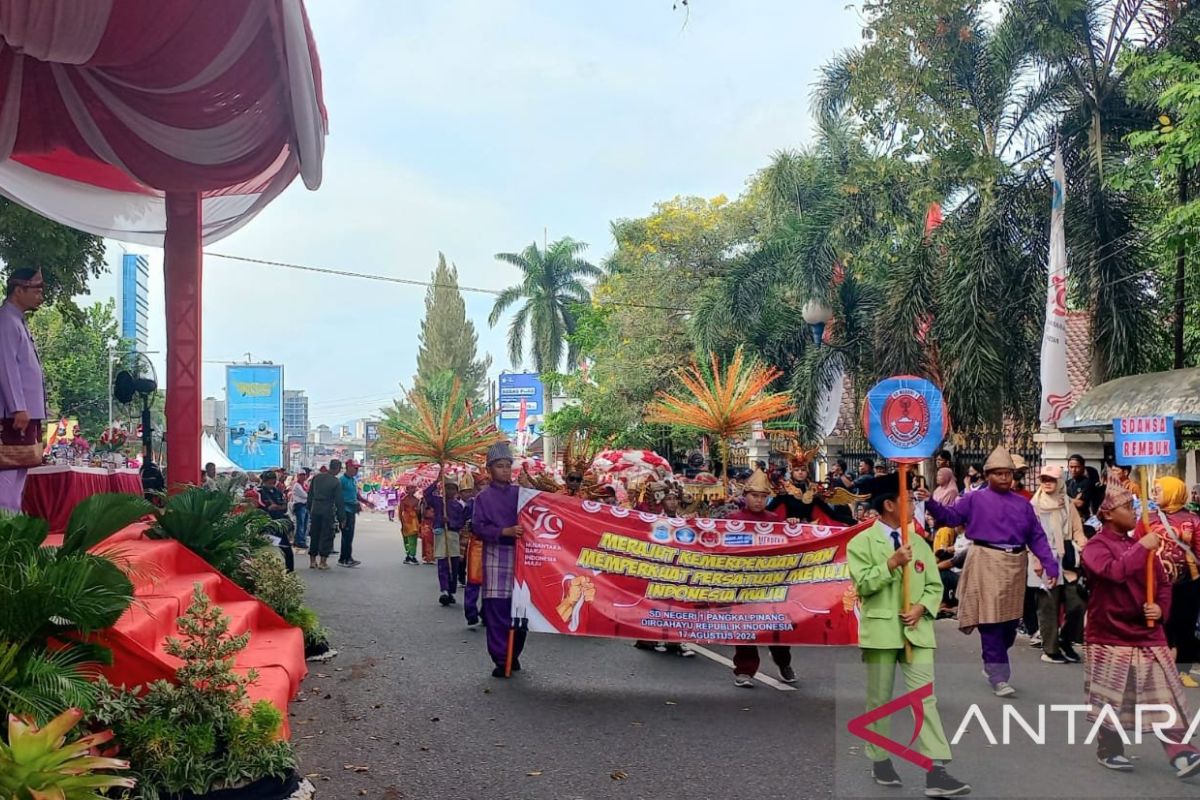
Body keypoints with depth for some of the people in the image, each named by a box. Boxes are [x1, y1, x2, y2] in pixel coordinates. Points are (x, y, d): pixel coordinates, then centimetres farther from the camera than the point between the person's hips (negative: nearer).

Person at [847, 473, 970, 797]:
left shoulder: (919, 543, 12)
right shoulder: (861, 543, -3)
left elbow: (935, 586, 11)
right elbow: (863, 584, -13)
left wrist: (921, 608, -7)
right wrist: (892, 564, -20)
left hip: (917, 631, 3)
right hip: (881, 631, -3)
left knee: (925, 699, -5)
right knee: (880, 699, 8)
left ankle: (936, 772, -6)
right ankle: (880, 761, 24)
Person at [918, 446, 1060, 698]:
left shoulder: (1022, 504, 12)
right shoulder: (975, 499, 1)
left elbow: (1037, 537, 10)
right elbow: (951, 516, -7)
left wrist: (1050, 566, 2)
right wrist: (930, 503, -24)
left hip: (1015, 564, 5)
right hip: (987, 563, -5)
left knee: (1011, 621, 14)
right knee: (991, 622, -5)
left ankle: (993, 664, 36)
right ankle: (999, 677, 2)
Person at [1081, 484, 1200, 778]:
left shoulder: (1140, 545, 9)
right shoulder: (1096, 546, -11)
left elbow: (1163, 583, 14)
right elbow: (1115, 571, -31)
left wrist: (1161, 608, -4)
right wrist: (1142, 547, -22)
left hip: (1147, 633, 5)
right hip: (1110, 635, -5)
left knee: (1165, 696, -1)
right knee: (1111, 700, 6)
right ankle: (1109, 751, 21)